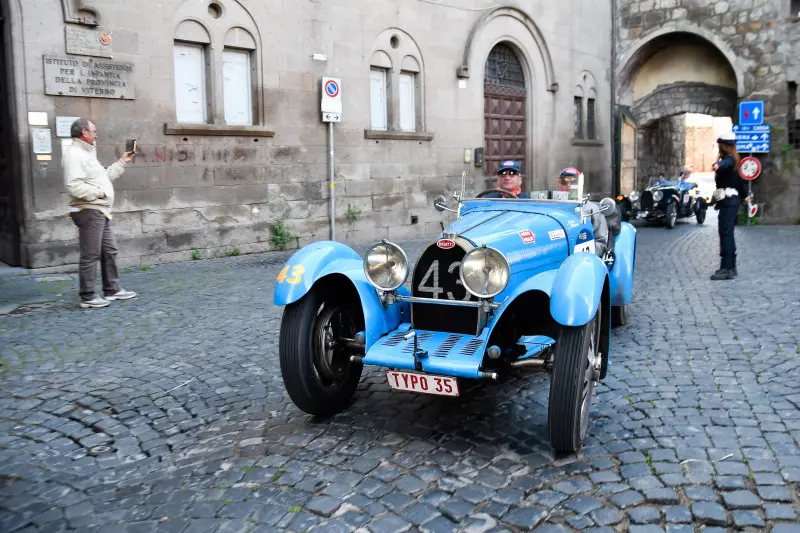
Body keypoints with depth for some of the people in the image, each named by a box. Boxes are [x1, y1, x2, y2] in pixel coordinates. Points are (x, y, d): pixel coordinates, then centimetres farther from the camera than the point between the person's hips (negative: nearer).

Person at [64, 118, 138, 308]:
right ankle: (88, 297, 1)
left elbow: (103, 176, 26)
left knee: (109, 251, 15)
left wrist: (121, 163, 24)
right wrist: (100, 192, -17)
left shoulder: (87, 153, 20)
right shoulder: (74, 154, -13)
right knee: (90, 256, -6)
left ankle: (112, 289, 24)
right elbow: (74, 186, -25)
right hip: (89, 212, -11)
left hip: (100, 212, 11)